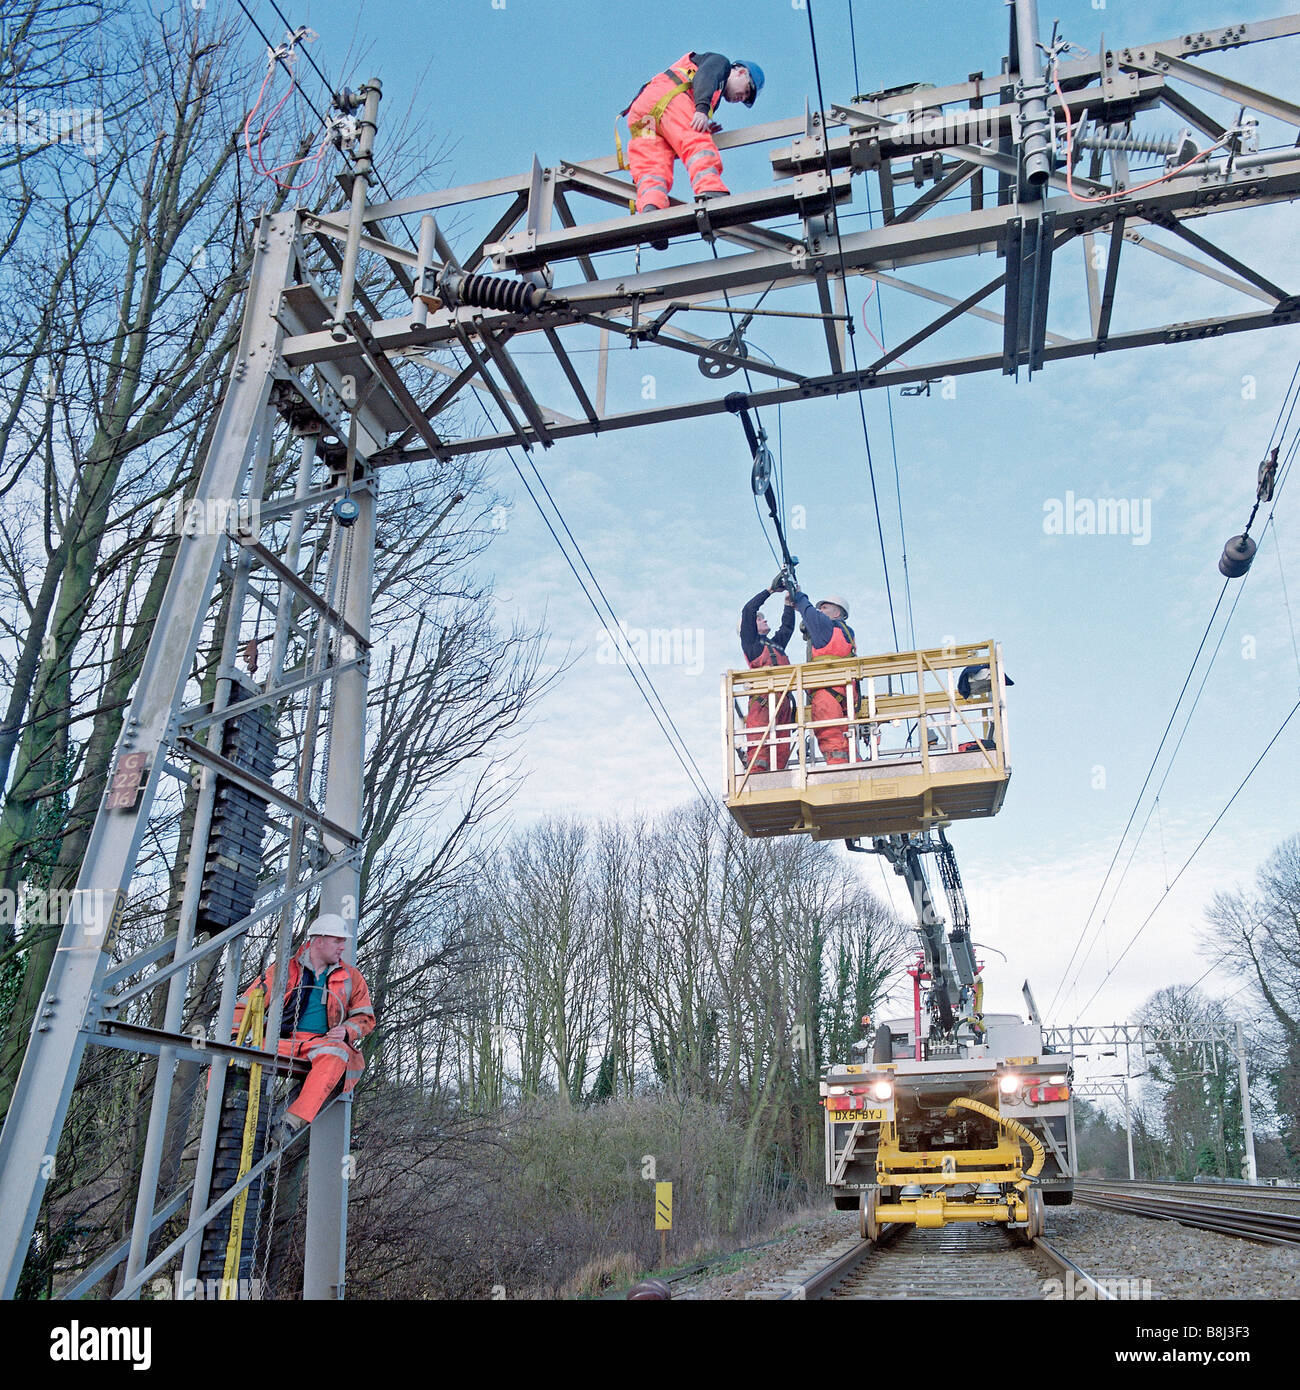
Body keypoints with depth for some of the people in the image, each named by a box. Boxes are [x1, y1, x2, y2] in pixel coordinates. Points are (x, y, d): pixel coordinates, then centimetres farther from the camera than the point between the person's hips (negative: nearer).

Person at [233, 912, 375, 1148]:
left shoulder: (351, 977, 17)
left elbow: (365, 1017, 18)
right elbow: (248, 1004, 10)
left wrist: (347, 1031, -5)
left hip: (323, 1043, 0)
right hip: (282, 1043, 0)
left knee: (336, 1051, -39)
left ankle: (293, 1122, -45)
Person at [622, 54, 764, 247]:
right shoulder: (720, 61, 24)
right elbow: (704, 76, -2)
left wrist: (703, 131, 14)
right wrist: (702, 108, -18)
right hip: (667, 97, -7)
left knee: (652, 168, -14)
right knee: (698, 144, -26)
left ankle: (649, 210, -42)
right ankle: (710, 191, -53)